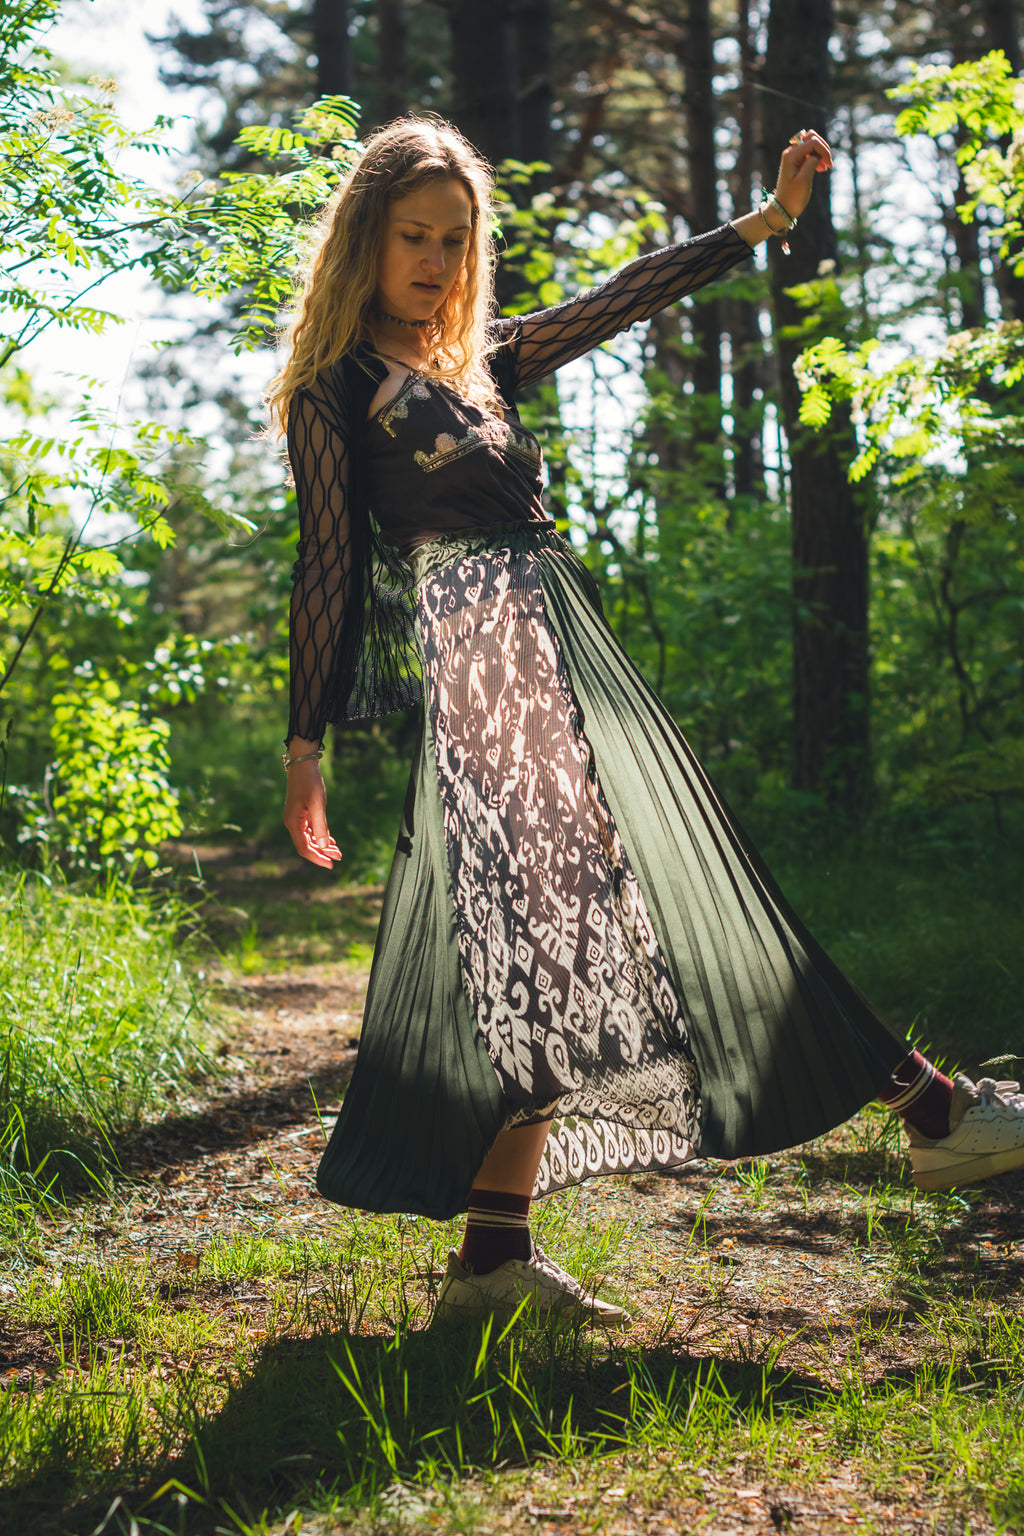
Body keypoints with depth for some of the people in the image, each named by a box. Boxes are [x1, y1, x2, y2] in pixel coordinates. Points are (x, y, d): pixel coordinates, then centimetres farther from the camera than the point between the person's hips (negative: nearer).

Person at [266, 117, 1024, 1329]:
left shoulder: (482, 361, 21)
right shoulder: (335, 394, 2)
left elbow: (624, 299, 22)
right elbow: (327, 568, -2)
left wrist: (767, 220, 19)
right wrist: (306, 742, -4)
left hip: (564, 667, 8)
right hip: (483, 674, -8)